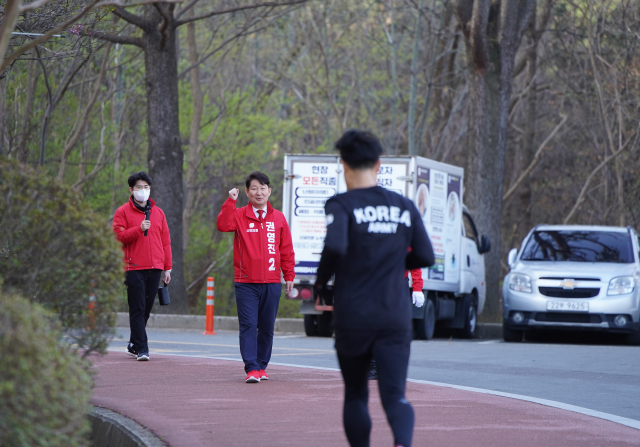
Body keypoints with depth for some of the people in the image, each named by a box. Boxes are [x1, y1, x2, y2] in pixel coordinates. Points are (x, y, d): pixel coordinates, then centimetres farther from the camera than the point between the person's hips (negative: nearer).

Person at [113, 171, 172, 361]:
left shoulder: (158, 213, 15)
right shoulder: (123, 212, 4)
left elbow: (165, 241, 16)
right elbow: (119, 236, -7)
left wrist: (167, 267, 12)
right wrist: (139, 229, -19)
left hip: (154, 268, 4)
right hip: (134, 268, -4)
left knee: (146, 309, 7)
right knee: (137, 309, -8)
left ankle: (134, 344, 20)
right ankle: (141, 348, -11)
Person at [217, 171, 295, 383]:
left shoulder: (278, 218, 9)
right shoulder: (239, 215, 4)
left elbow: (287, 250, 10)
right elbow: (223, 225, -17)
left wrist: (289, 276, 7)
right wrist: (230, 201, -21)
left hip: (272, 283, 2)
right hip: (246, 283, -2)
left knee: (267, 328, 7)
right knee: (248, 325, -10)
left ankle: (261, 366, 18)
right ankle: (251, 368, -13)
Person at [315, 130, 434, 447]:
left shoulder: (341, 205, -6)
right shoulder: (405, 207, 7)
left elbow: (335, 246, -23)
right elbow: (425, 256, 8)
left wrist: (321, 281, -6)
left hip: (353, 319, -2)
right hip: (396, 318, 2)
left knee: (355, 396, 16)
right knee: (395, 397, -5)